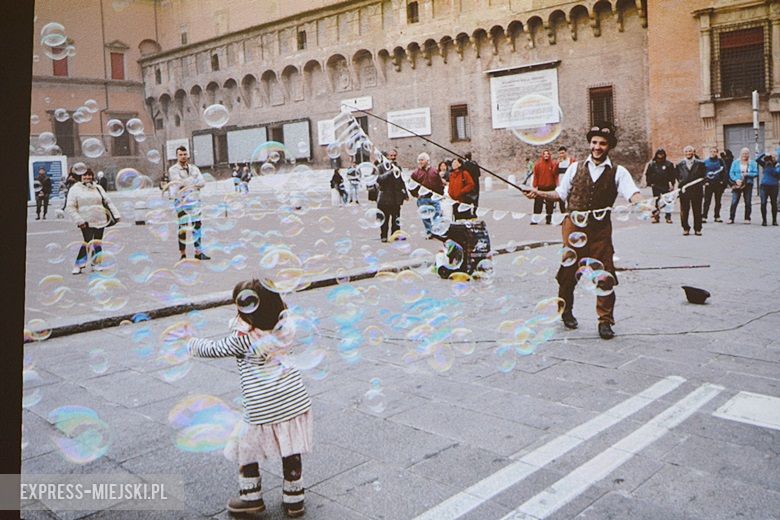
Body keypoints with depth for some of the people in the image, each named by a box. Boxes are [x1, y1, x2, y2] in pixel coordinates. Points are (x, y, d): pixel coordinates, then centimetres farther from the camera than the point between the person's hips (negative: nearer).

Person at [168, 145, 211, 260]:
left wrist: (187, 183, -11)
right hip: (181, 201, -4)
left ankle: (198, 252, 9)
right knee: (183, 227, -4)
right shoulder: (173, 170, 0)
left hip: (195, 200, 4)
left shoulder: (194, 168, 13)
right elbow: (180, 183, -16)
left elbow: (202, 182, 0)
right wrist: (194, 180, -7)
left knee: (197, 225, 3)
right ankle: (183, 254, 1)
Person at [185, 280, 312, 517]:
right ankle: (294, 500, 27)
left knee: (246, 447, 19)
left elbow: (213, 349, 1)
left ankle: (251, 497, 29)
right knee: (291, 453, 16)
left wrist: (190, 340, 17)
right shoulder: (285, 326, -2)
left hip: (262, 409, -5)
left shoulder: (243, 339, -14)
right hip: (295, 402, 5)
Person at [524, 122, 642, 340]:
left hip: (600, 228, -1)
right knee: (569, 271, 8)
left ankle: (605, 320, 10)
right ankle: (566, 310, 31)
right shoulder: (576, 167, 10)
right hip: (573, 226, 1)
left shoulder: (617, 172, 2)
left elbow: (632, 193, -13)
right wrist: (539, 194, 2)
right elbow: (561, 193, 15)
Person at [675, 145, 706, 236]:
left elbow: (703, 176, 9)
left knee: (697, 211, 5)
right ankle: (686, 228, 15)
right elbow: (677, 176, 10)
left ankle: (697, 229, 14)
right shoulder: (680, 164, 7)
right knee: (684, 211, 3)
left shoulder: (700, 164, 5)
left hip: (697, 190, 0)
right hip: (684, 190, 1)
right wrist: (680, 184, 2)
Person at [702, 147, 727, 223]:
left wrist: (723, 181, -10)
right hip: (709, 184, -1)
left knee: (718, 201, 8)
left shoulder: (720, 161, 4)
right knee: (707, 201, -5)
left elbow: (724, 171, 0)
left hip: (718, 184, 1)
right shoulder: (705, 161, 4)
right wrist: (705, 181, -8)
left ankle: (717, 216, 14)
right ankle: (704, 217, -6)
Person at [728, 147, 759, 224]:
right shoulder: (735, 162, 6)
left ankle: (747, 219, 11)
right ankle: (731, 218, -4)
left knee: (748, 202, 3)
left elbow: (756, 173, 1)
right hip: (737, 185, -1)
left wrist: (747, 174, -16)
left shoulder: (752, 163, 7)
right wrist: (736, 179, -14)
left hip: (748, 184, 1)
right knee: (734, 202, -8)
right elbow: (731, 173, 1)